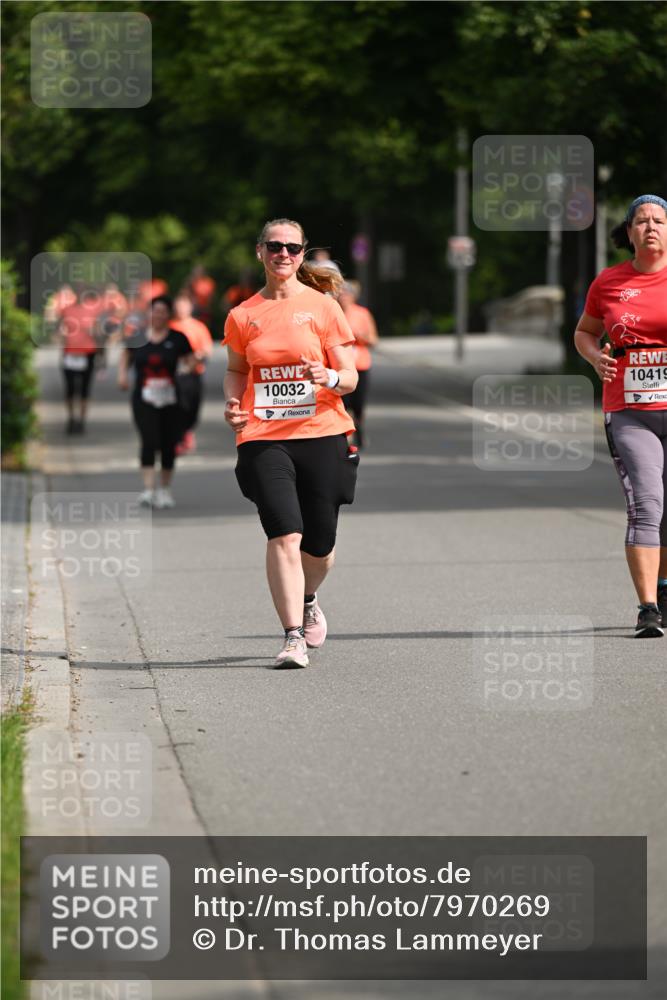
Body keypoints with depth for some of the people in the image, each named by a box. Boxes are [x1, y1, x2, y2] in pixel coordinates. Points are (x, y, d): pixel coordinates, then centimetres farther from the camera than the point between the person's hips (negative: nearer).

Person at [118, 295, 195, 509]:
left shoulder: (178, 339, 2)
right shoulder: (137, 337, 6)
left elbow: (192, 362, 2)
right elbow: (126, 356, 22)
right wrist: (122, 373, 5)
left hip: (170, 401, 1)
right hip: (144, 399, -1)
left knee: (168, 445, 6)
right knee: (149, 442, -15)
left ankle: (165, 489, 23)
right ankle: (148, 489, -19)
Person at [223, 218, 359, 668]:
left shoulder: (323, 307, 3)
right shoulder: (243, 315, 8)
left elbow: (350, 377, 4)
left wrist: (329, 378, -19)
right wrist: (233, 404, 1)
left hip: (321, 433, 0)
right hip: (263, 437, 0)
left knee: (319, 544, 6)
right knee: (284, 534, -18)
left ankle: (308, 601, 40)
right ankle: (293, 637, -16)